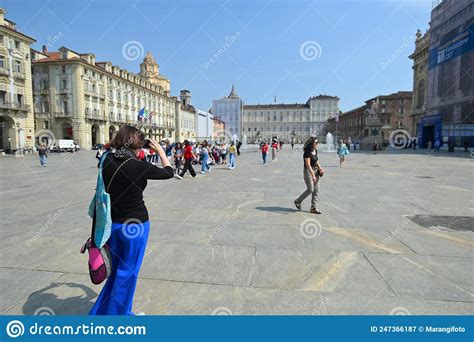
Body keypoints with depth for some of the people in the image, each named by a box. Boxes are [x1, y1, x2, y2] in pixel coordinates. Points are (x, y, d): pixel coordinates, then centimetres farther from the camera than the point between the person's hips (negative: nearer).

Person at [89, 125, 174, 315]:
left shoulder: (107, 160, -7)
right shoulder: (139, 166, -20)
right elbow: (169, 173, -4)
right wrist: (161, 152, 9)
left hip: (112, 224, 6)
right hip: (135, 225, -6)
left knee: (117, 269, 25)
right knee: (127, 272, 13)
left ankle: (101, 311, 41)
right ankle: (117, 313, 29)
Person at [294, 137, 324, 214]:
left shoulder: (315, 151, 7)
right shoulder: (307, 152, -18)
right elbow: (308, 165, -24)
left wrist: (320, 168, 3)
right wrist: (313, 175, -29)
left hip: (315, 171, 8)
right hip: (308, 171, -8)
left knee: (316, 190, 5)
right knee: (310, 189, -6)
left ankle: (314, 208, 12)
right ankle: (298, 201, 16)